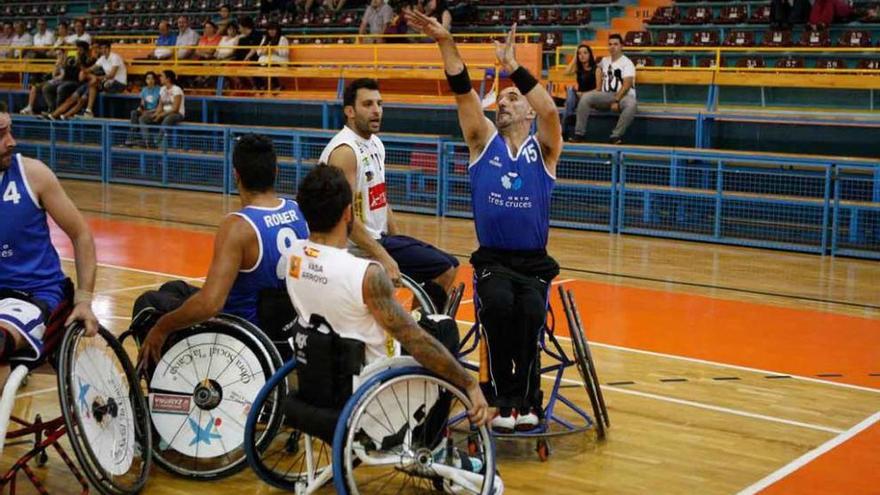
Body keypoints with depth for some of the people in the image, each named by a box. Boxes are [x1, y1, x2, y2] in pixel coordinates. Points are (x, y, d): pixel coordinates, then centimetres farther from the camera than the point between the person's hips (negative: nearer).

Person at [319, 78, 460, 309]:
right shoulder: (345, 150, -18)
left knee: (450, 266, 12)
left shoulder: (375, 144, 11)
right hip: (360, 247, -10)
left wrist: (399, 242, 13)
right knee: (443, 271, -14)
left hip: (379, 237, 10)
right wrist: (383, 257, -27)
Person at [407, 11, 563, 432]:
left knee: (531, 310, -31)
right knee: (498, 304, -31)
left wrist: (512, 66, -26)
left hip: (534, 262, -1)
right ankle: (504, 398, -20)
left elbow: (551, 111, -19)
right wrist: (445, 43, -18)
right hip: (491, 260, 1)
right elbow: (463, 93, -6)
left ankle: (526, 397, -14)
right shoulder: (484, 141, 8)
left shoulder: (543, 149, 3)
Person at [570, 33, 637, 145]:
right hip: (606, 96, 5)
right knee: (586, 97, -20)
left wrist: (616, 101, -25)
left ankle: (616, 135, -36)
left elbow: (627, 85, -14)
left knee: (631, 104, -40)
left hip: (624, 96, -5)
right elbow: (599, 69, 38)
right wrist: (598, 87, 21)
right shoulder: (605, 60, 15)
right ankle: (580, 133, -22)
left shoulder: (627, 63, -3)